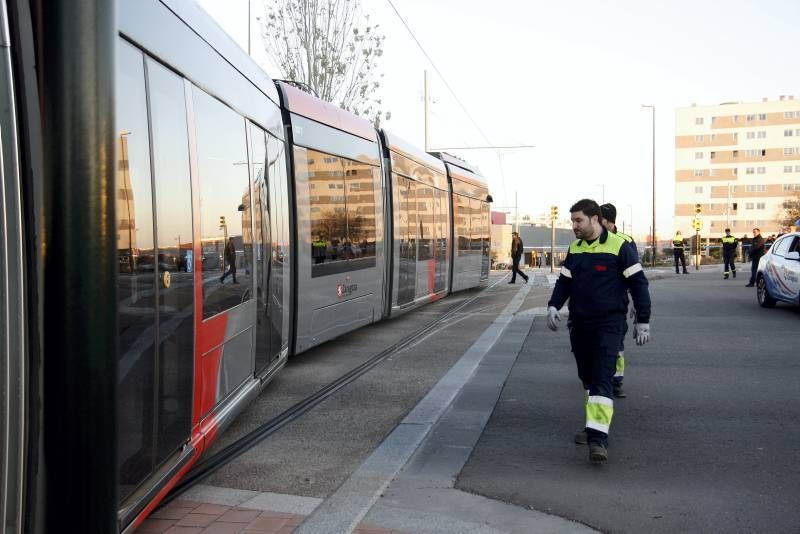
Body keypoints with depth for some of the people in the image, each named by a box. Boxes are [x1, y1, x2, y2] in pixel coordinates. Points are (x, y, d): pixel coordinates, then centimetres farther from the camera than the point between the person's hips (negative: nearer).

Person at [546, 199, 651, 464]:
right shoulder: (575, 248, 10)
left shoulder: (618, 246, -8)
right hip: (578, 324, 7)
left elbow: (638, 283, -5)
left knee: (601, 379, -14)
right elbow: (564, 281, 14)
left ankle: (598, 437, -16)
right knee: (587, 378, 14)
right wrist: (553, 306, -3)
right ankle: (594, 425, 28)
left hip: (607, 325, -6)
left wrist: (643, 320, -5)